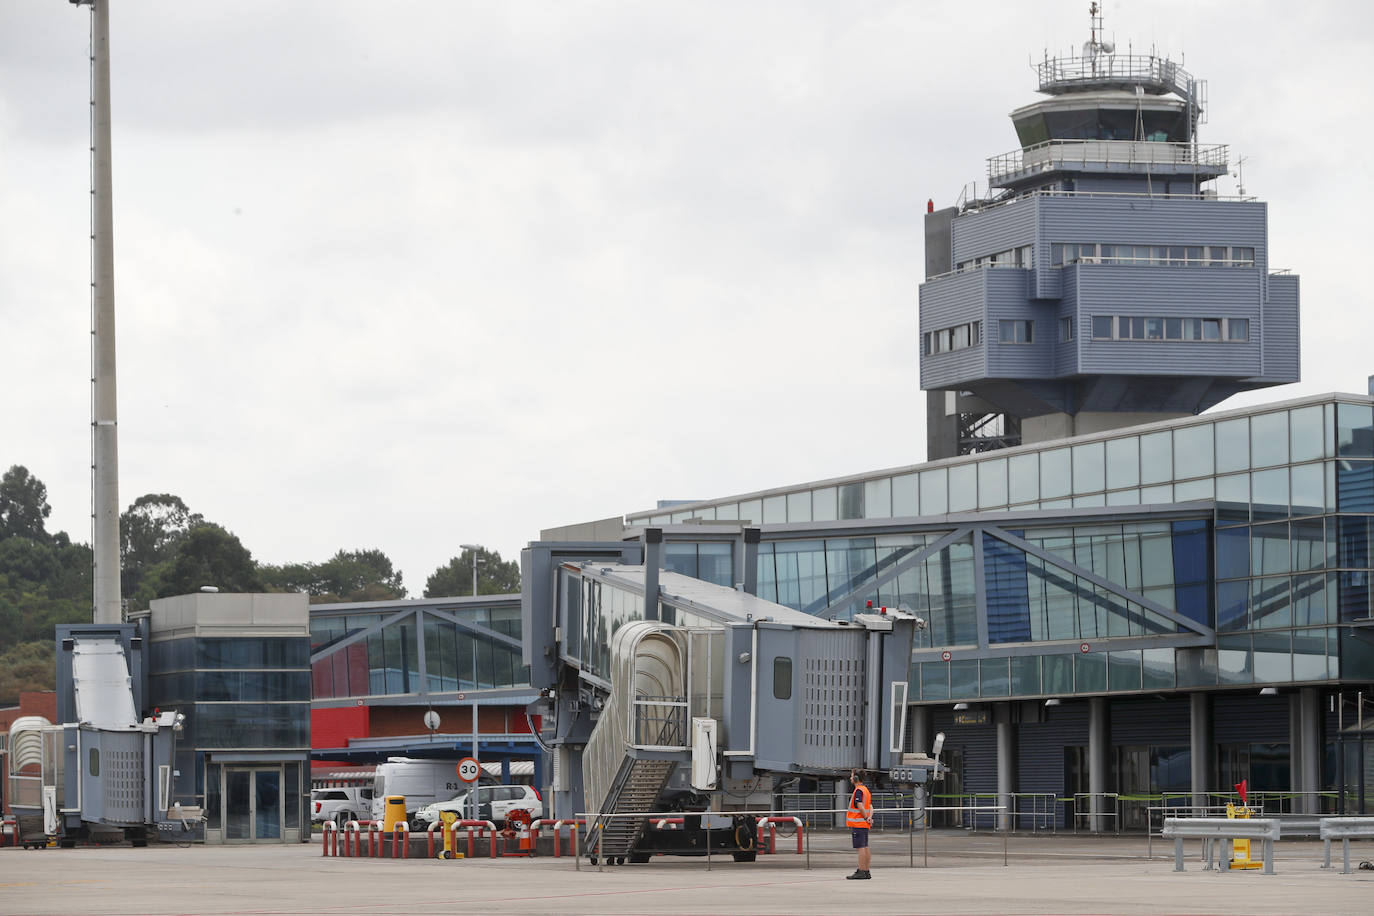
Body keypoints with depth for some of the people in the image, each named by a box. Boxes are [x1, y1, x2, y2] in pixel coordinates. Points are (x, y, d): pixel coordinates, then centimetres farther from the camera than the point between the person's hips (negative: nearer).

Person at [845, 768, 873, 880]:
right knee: (865, 848, 11)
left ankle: (861, 872, -11)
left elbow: (860, 807, -21)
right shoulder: (866, 790, 16)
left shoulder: (858, 791, -14)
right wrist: (870, 817, -4)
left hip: (858, 823, -9)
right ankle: (866, 871, 14)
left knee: (861, 847, -9)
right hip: (864, 824, 9)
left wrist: (866, 818, -9)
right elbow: (870, 807, 12)